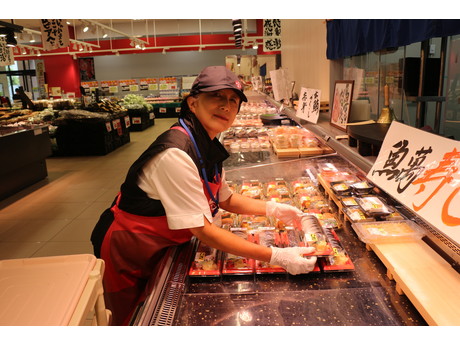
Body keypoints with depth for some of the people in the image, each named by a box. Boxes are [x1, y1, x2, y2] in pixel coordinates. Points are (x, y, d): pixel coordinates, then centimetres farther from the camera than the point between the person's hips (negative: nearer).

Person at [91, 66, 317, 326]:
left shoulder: (209, 146, -6)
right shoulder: (176, 154, -33)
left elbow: (225, 199, 7)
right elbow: (204, 231, -32)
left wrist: (272, 209, -6)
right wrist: (276, 257, -30)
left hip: (163, 246, 7)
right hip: (129, 253, -7)